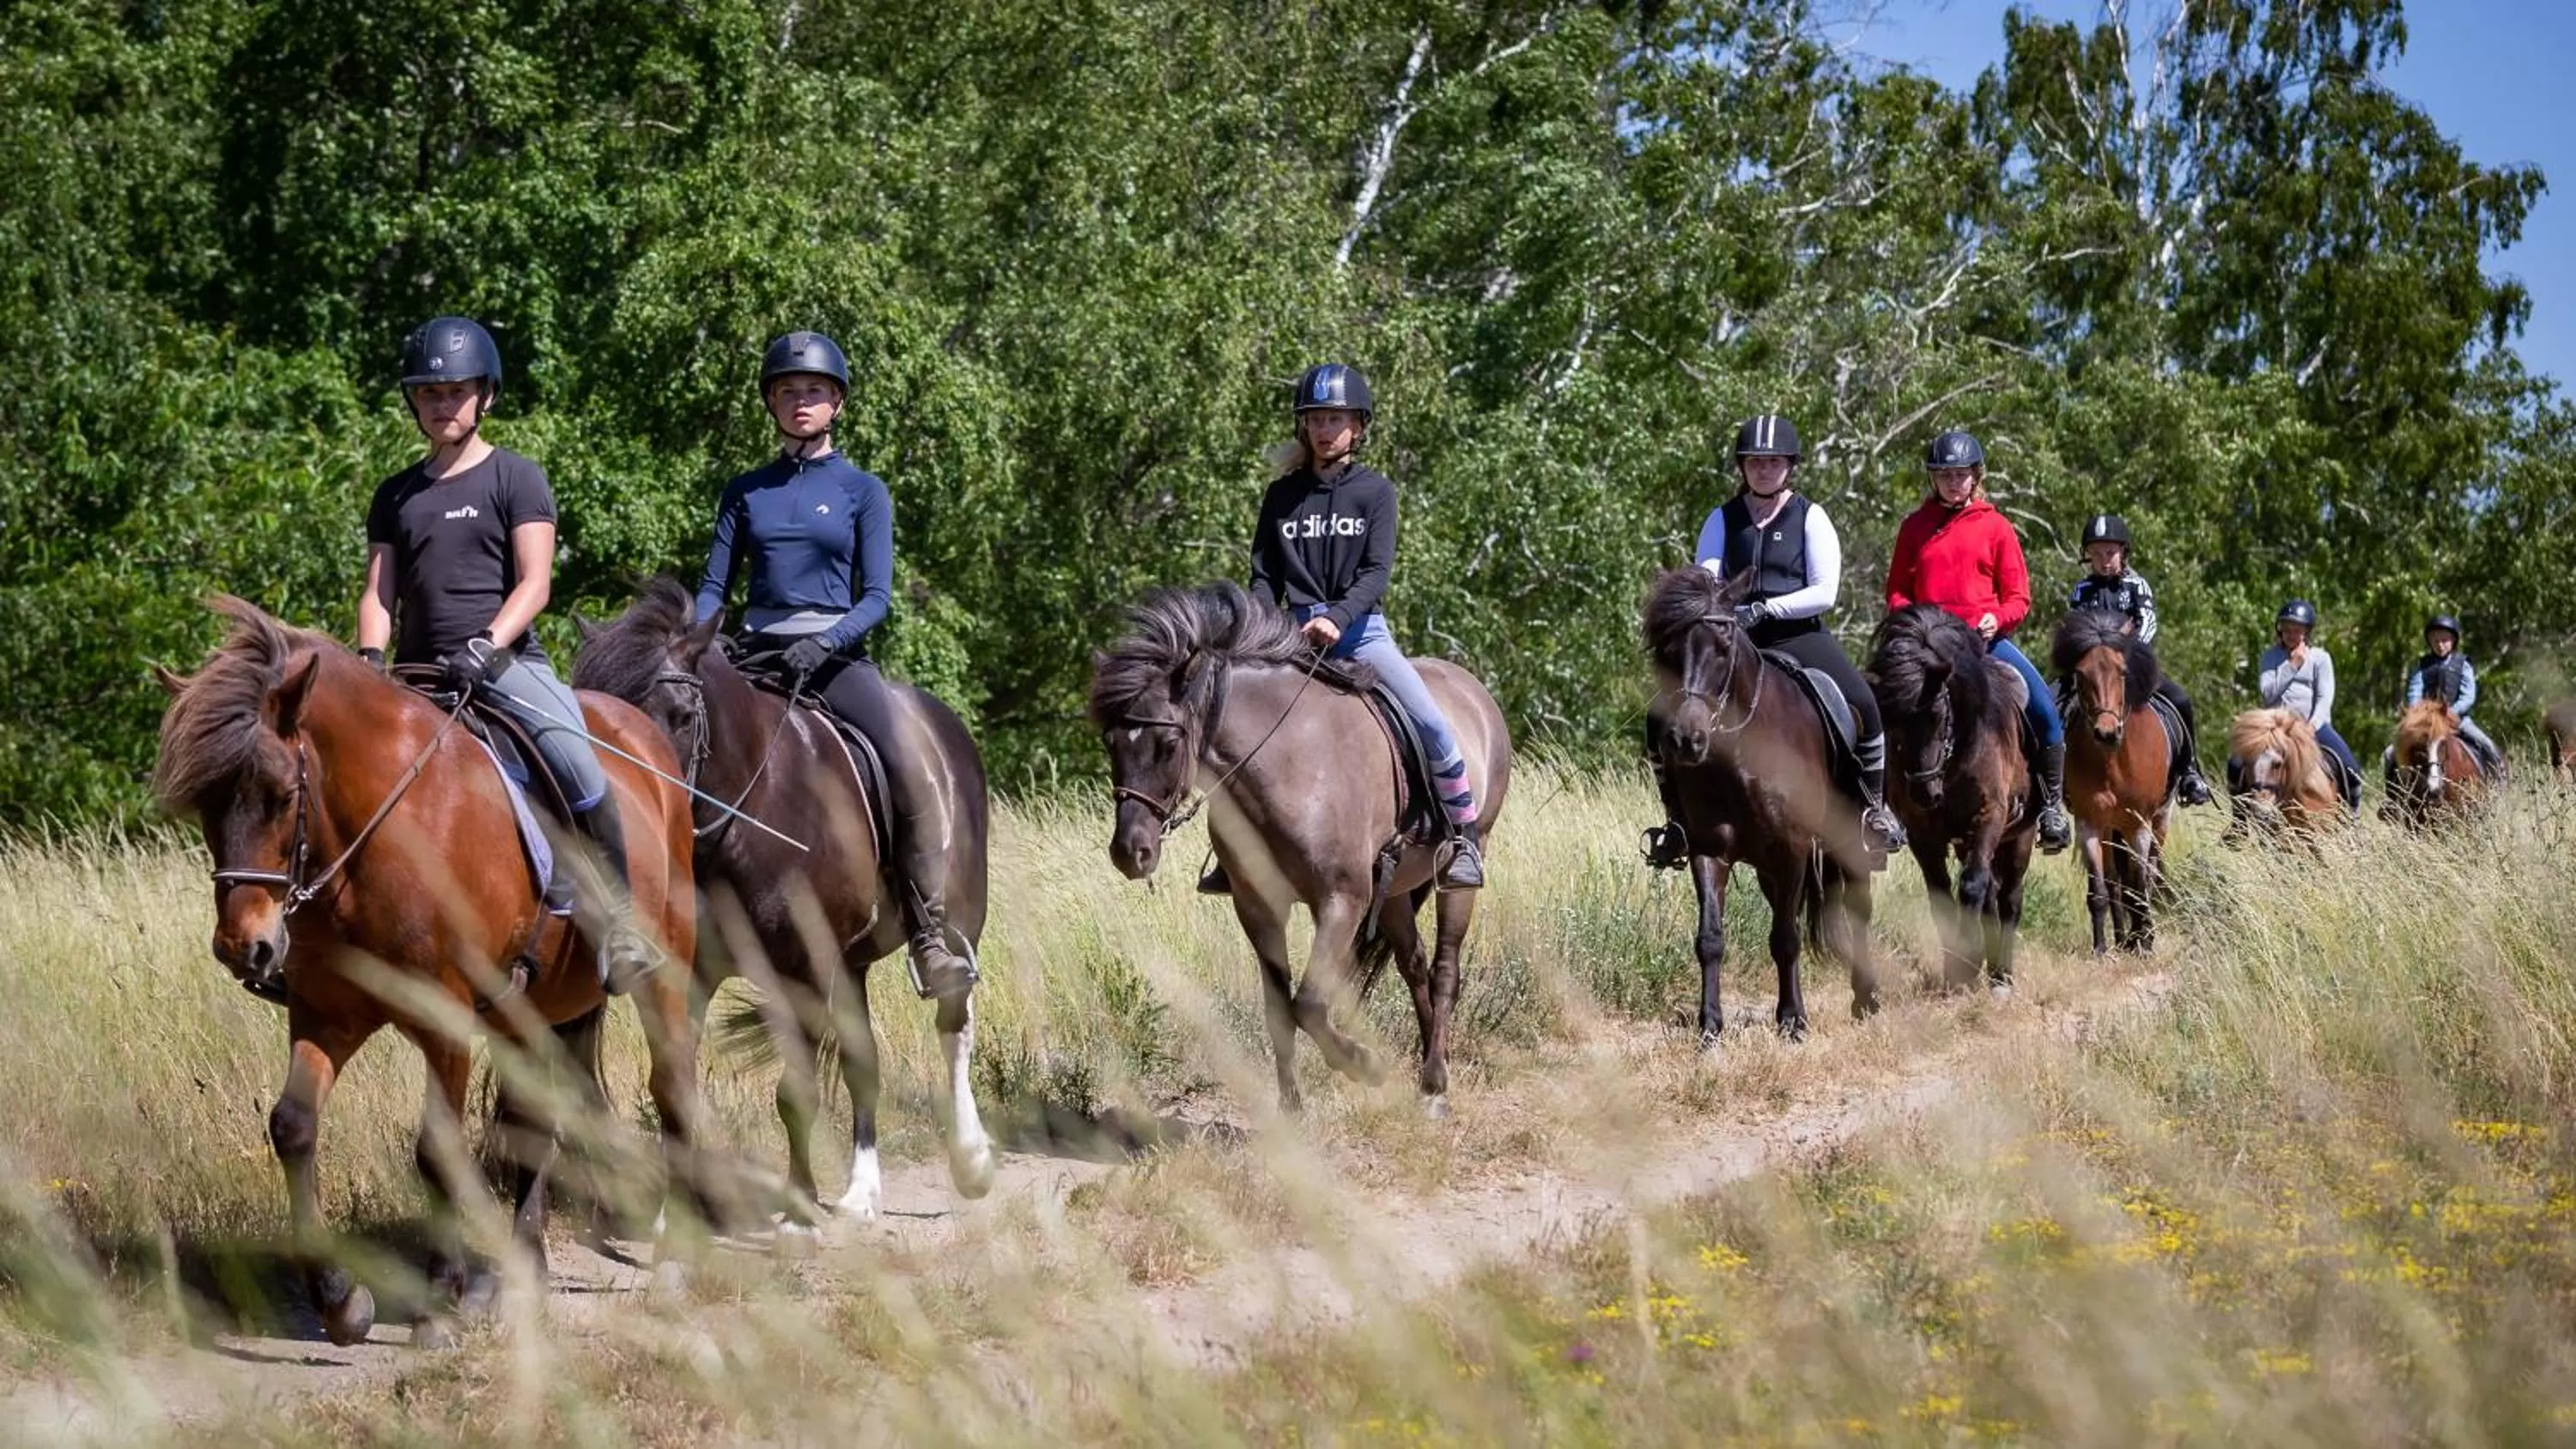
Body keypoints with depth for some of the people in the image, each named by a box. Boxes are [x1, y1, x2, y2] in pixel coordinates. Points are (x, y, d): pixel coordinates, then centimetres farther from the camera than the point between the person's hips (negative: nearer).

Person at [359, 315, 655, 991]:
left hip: (506, 662, -5)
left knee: (573, 755, -30)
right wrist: (369, 659, -8)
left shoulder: (516, 479, 4)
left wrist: (487, 646, -21)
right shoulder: (396, 496, 18)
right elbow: (379, 593, 13)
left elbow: (534, 584, -6)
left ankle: (620, 922, -25)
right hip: (419, 674, 5)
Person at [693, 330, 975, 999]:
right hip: (753, 653, 3)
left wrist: (823, 644, -18)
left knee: (913, 769, -26)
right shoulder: (745, 492, 13)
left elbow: (876, 597, 0)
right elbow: (715, 586, 12)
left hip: (835, 654, -3)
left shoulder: (863, 491, 6)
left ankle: (930, 940, -21)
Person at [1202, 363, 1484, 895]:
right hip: (1297, 635, 2)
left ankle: (1464, 838, -6)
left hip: (1361, 631, -2)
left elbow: (1377, 571, -7)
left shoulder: (1375, 491, 3)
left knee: (1431, 722, -19)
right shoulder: (1282, 495, 10)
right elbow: (1265, 576, 10)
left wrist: (1338, 618, -23)